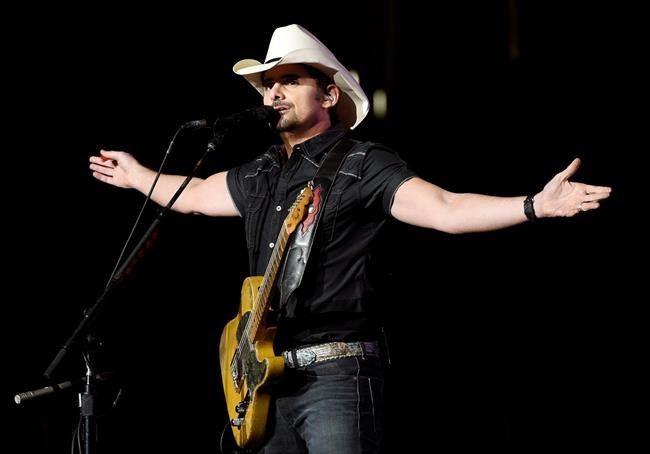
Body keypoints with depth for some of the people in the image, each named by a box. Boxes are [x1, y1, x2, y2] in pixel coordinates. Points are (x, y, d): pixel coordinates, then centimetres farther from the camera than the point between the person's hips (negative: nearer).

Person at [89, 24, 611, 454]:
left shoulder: (362, 166, -5)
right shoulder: (259, 177, 17)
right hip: (269, 379, 7)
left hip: (335, 376, -7)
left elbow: (446, 209, -18)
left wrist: (535, 205, -31)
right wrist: (137, 175, 50)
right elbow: (193, 194, 37)